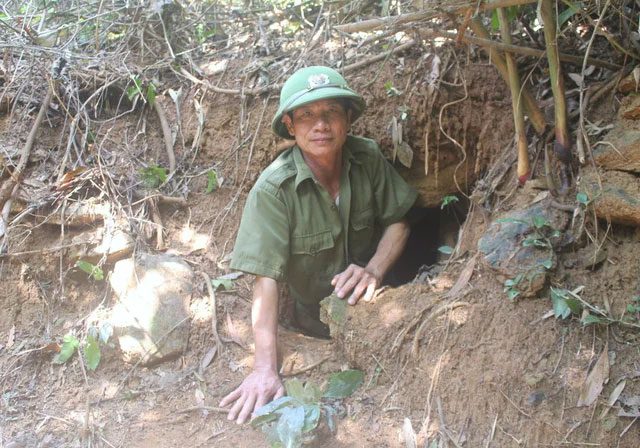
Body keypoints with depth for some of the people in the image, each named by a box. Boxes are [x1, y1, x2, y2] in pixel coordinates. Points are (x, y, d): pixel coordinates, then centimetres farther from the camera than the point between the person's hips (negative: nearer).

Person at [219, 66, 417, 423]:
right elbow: (266, 278, -32)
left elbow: (397, 221, -4)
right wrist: (266, 369, -39)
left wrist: (374, 270, -24)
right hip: (318, 321, -2)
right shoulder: (273, 189, -27)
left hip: (371, 300, 3)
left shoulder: (368, 158, -15)